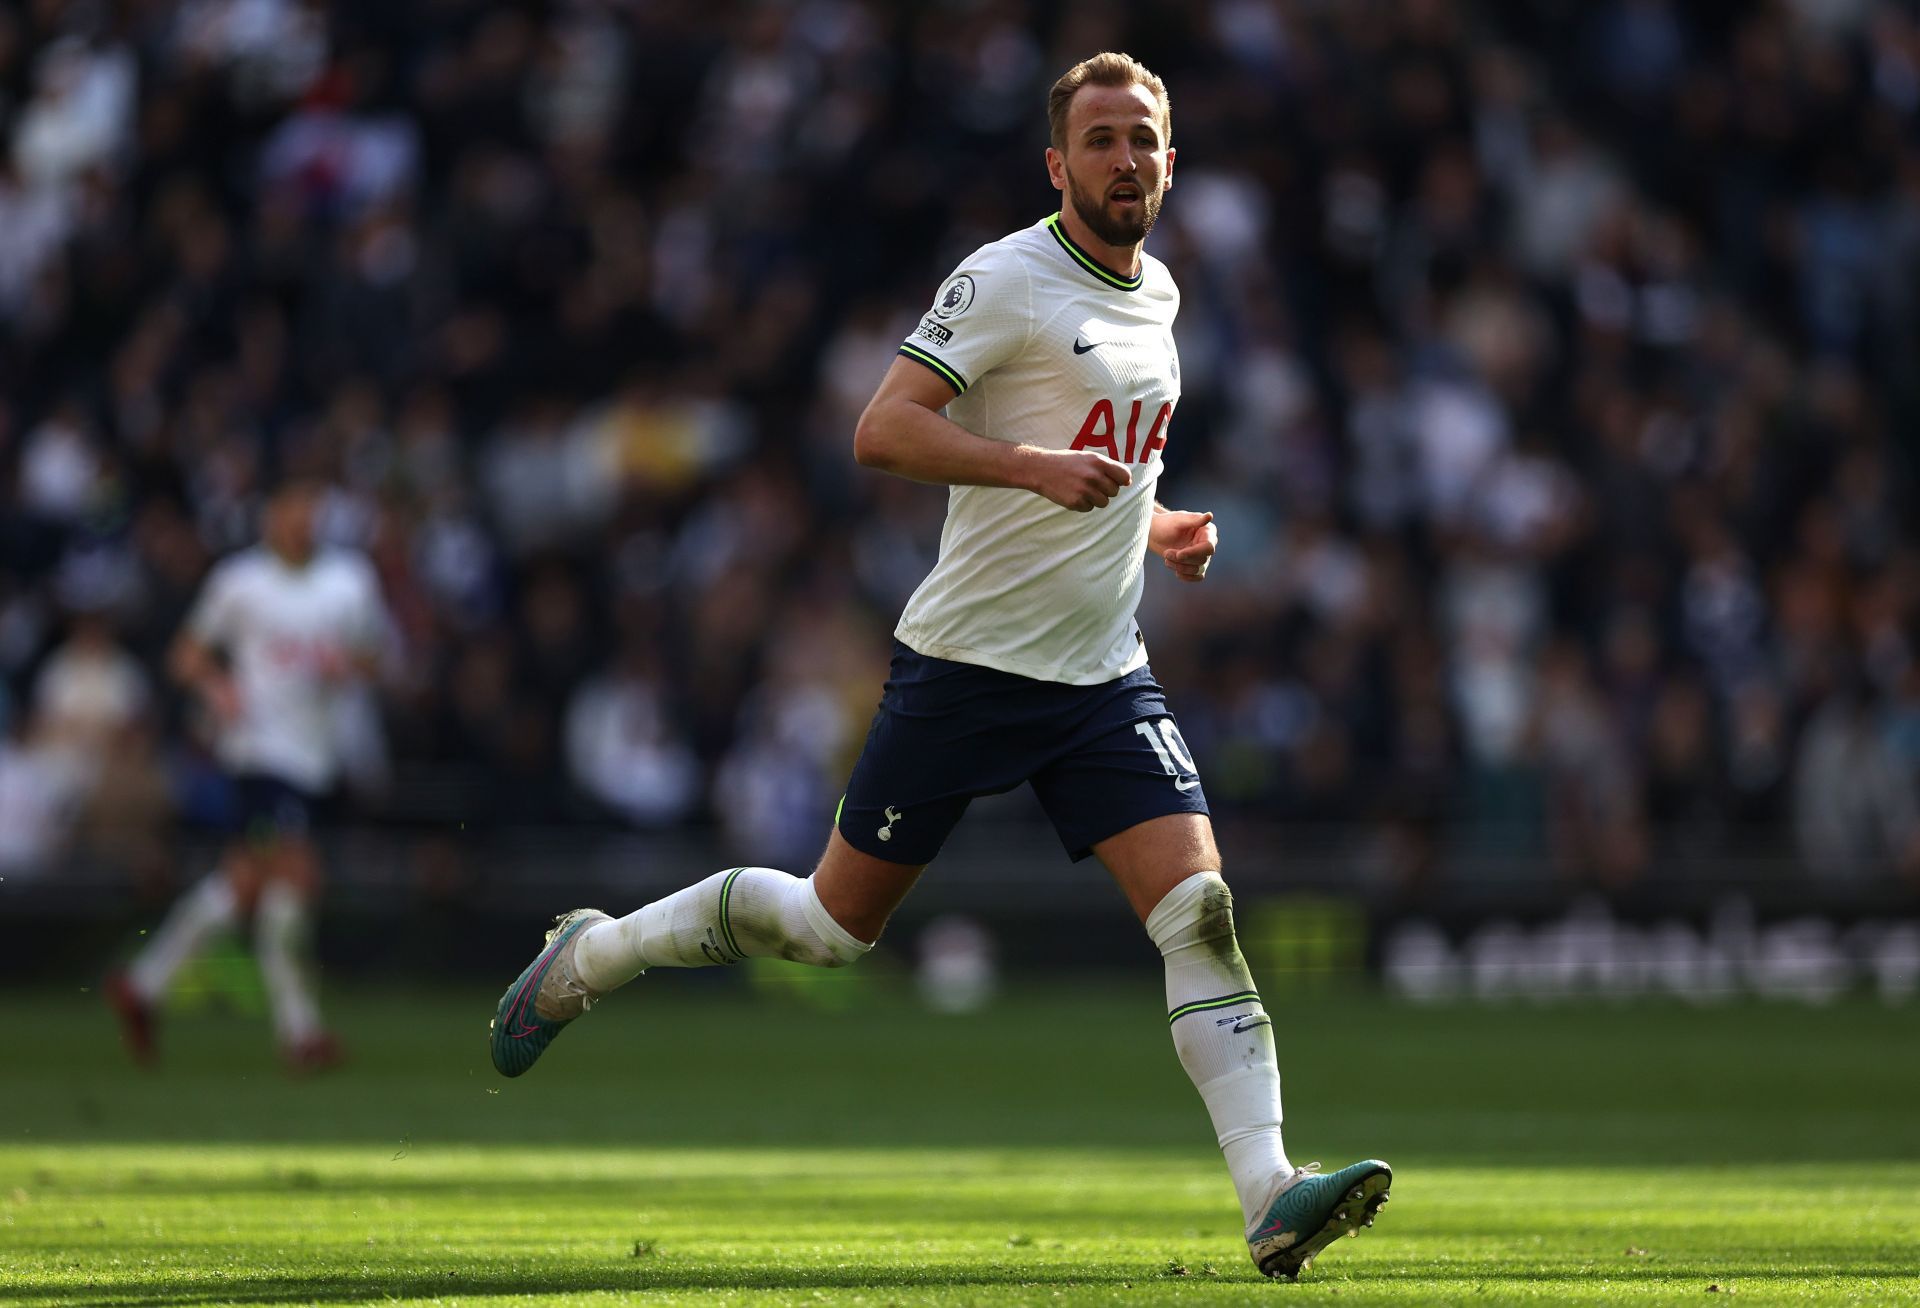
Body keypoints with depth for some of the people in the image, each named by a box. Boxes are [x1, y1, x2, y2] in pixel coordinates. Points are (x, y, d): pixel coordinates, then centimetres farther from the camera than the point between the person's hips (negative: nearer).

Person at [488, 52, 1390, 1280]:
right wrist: (1038, 467, -30)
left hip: (1104, 674, 6)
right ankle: (589, 954, 26)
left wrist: (1152, 525, 13)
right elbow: (881, 430, -20)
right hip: (970, 660, -6)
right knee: (838, 919, 3)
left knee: (1202, 912, -12)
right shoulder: (1005, 279, -10)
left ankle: (1271, 1199, -19)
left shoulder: (1156, 294, 14)